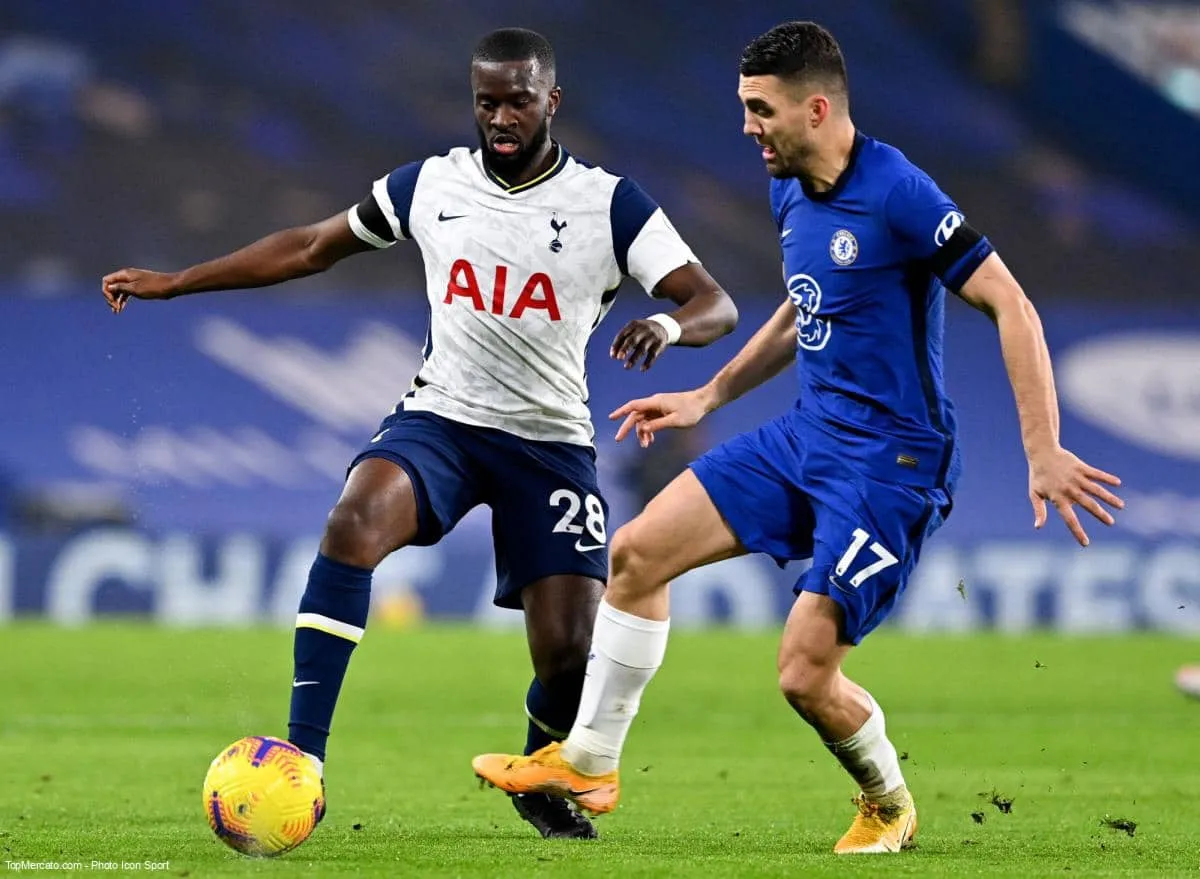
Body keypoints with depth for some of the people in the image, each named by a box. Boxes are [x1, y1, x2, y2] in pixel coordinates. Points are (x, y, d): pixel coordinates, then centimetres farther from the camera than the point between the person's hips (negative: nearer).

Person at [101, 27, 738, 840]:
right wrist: (173, 282, 15)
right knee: (355, 521, -32)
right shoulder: (431, 186, 2)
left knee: (570, 651, -11)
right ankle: (302, 759, -33)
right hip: (439, 417, 1)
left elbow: (717, 305, -11)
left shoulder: (610, 205, -6)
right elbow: (312, 247, 16)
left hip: (552, 441, -1)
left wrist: (669, 325, -36)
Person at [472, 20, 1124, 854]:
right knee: (637, 552, 4)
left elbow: (1011, 306, -19)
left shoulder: (896, 193, -20)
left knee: (805, 674, -13)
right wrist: (706, 398, 26)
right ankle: (589, 761, 16)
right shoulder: (790, 192, 7)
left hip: (891, 463, -9)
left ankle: (889, 804, 17)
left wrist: (1044, 453, -24)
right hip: (808, 434, 9)